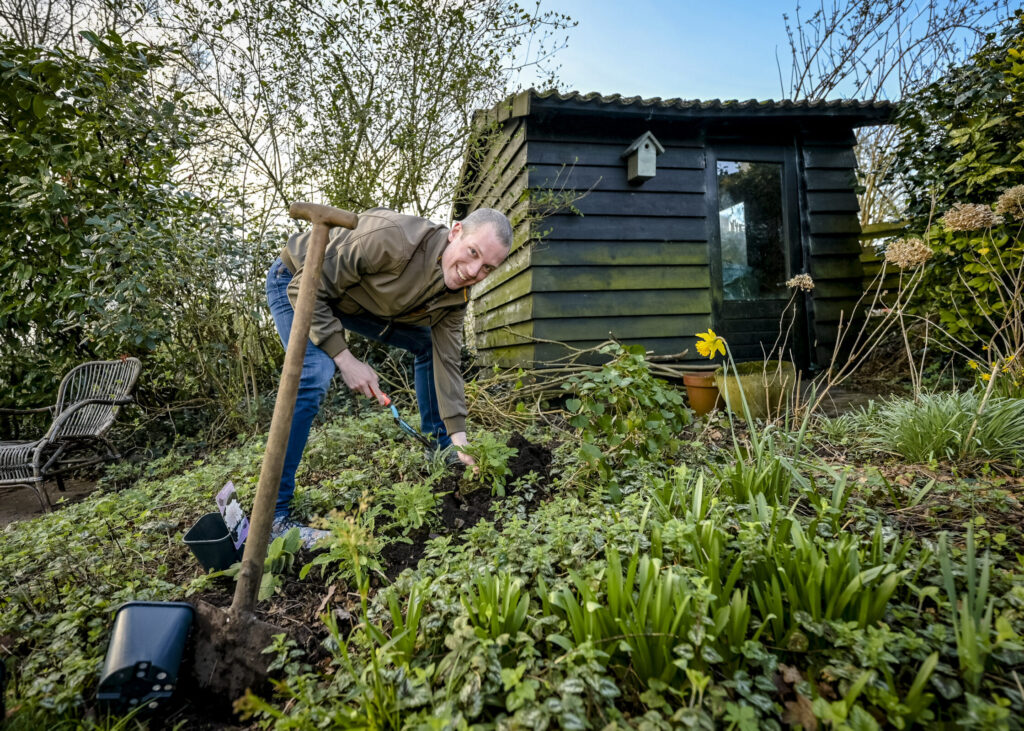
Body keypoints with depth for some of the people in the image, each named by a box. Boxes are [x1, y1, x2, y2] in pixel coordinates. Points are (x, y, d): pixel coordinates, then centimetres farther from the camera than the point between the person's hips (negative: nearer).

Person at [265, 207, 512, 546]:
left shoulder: (455, 295, -14)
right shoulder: (392, 237, -38)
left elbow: (446, 361, -11)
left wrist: (459, 438, -14)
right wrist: (345, 359, -31)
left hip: (355, 301, 7)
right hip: (296, 283, -7)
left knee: (428, 344, 3)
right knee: (315, 375, -28)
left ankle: (439, 448, 18)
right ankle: (273, 516, -19)